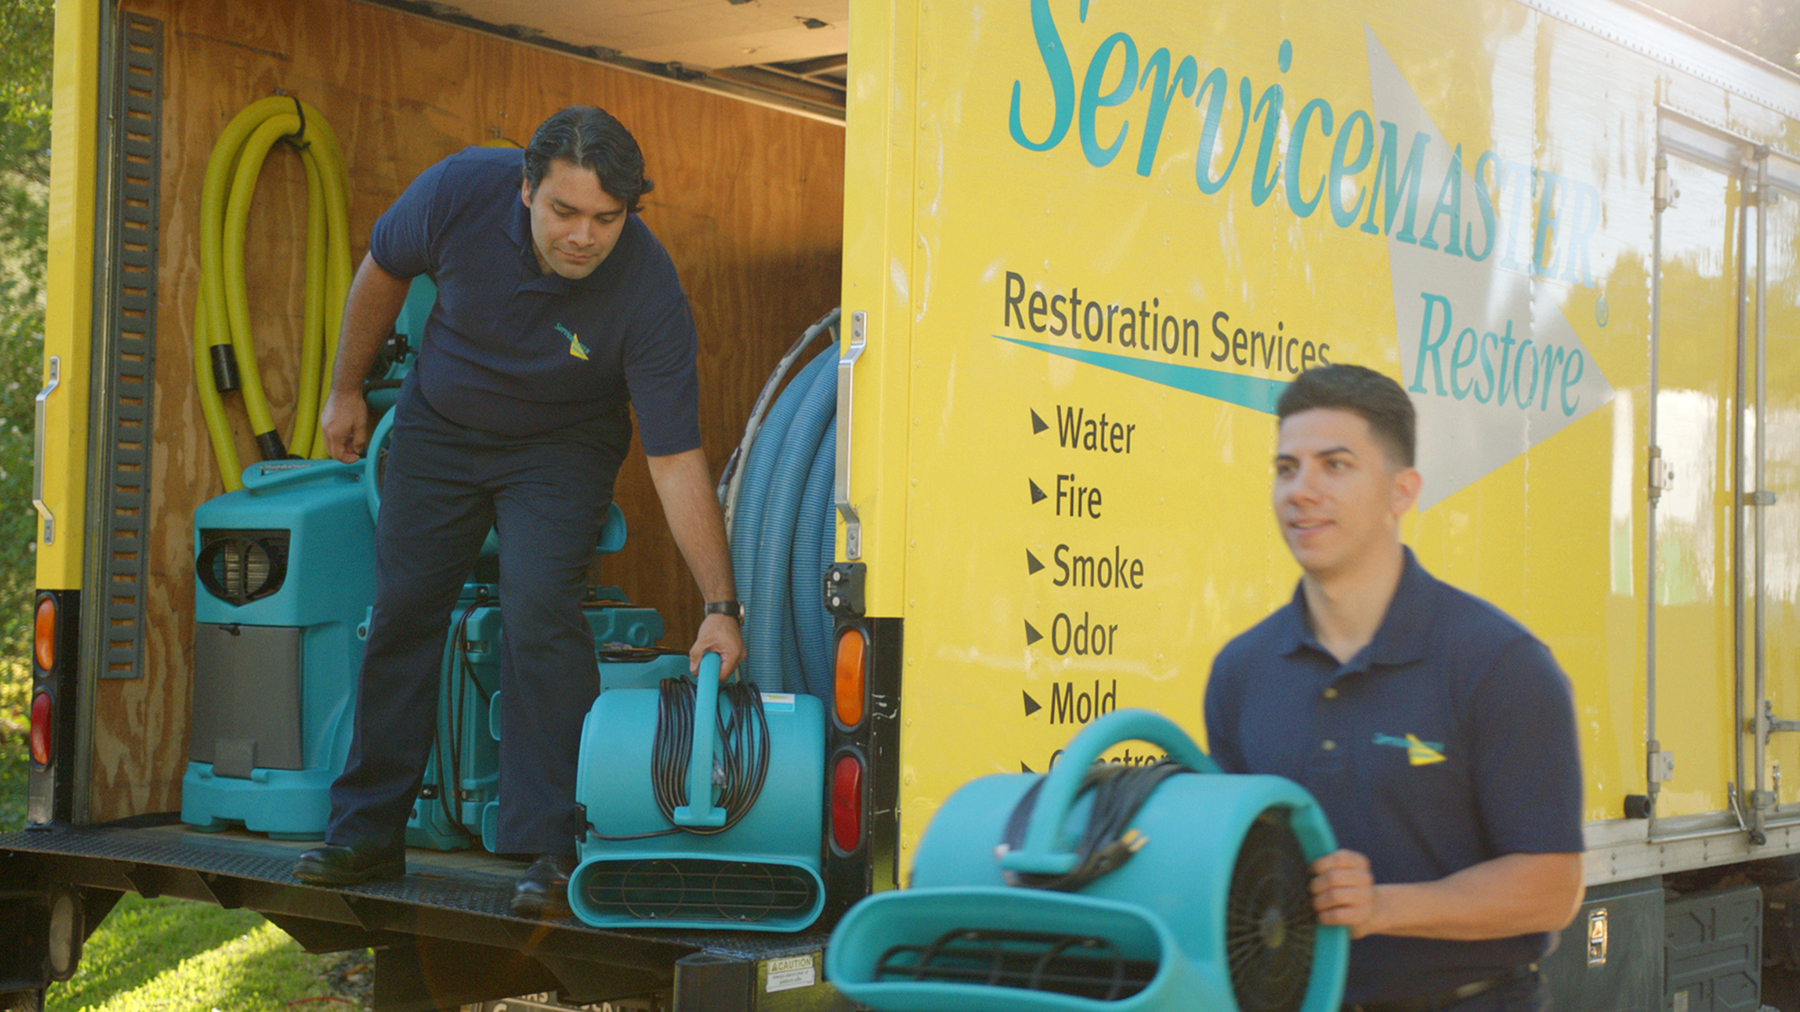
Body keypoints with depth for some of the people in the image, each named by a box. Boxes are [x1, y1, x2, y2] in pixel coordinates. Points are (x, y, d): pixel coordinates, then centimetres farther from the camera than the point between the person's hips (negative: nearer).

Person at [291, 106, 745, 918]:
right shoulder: (462, 190, -27)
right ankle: (367, 832, 15)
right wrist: (345, 391, 4)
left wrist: (721, 606, -33)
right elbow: (382, 272, -5)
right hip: (439, 425, 3)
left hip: (560, 447, -3)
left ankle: (547, 850, -14)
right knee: (402, 610, 2)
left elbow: (677, 460, -30)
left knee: (540, 615, -20)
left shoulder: (650, 294, -33)